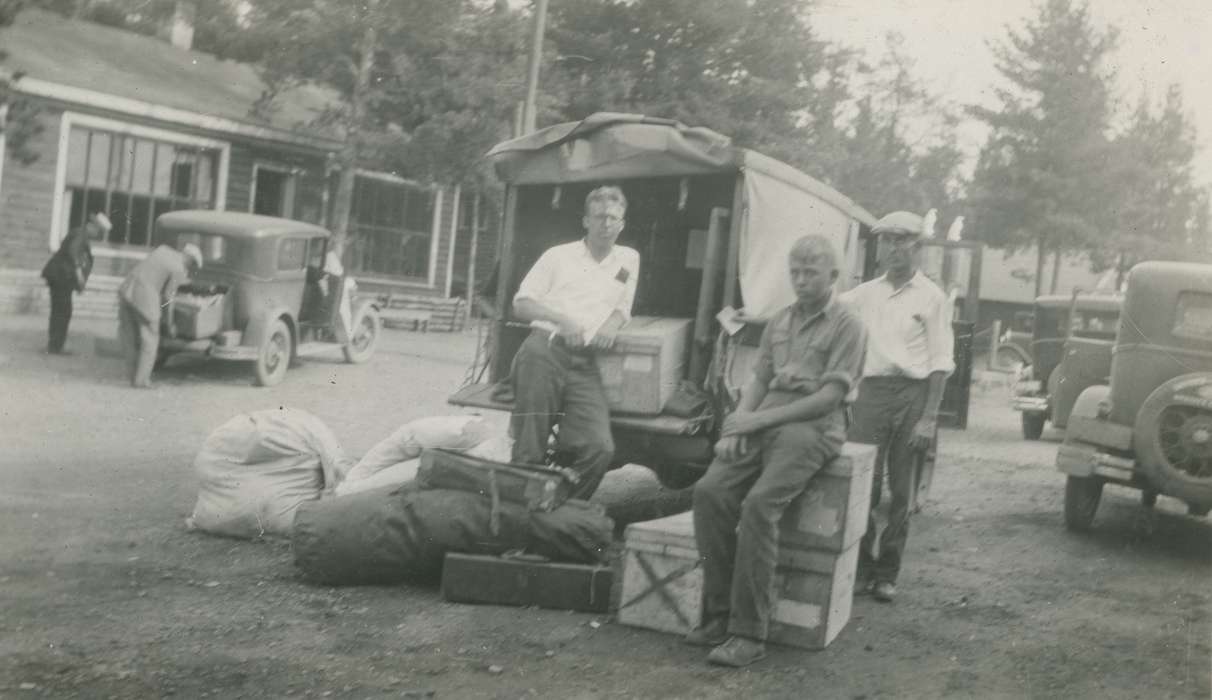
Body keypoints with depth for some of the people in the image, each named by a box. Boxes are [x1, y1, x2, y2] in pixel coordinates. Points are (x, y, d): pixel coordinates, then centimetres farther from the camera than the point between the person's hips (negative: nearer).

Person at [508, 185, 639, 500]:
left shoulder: (629, 259, 20)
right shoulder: (558, 255, 13)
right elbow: (521, 305, 10)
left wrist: (611, 325, 0)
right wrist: (561, 319, -8)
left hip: (584, 364, 2)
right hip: (544, 350, -2)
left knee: (599, 448, -16)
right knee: (529, 449, -8)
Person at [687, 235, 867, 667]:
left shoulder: (846, 326, 2)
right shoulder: (778, 323, 22)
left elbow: (830, 397, -7)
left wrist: (760, 419, -12)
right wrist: (739, 423, -3)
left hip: (812, 428, -5)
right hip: (762, 424, 6)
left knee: (759, 504, -29)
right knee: (710, 491, -21)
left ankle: (748, 632, -24)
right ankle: (719, 614, -16)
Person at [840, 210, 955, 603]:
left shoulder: (930, 297, 2)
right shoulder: (865, 294, 12)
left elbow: (940, 362, -2)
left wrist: (929, 417, -10)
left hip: (912, 393, -2)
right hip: (871, 390, 2)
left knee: (901, 490, 4)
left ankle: (887, 573, 14)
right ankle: (862, 567, 12)